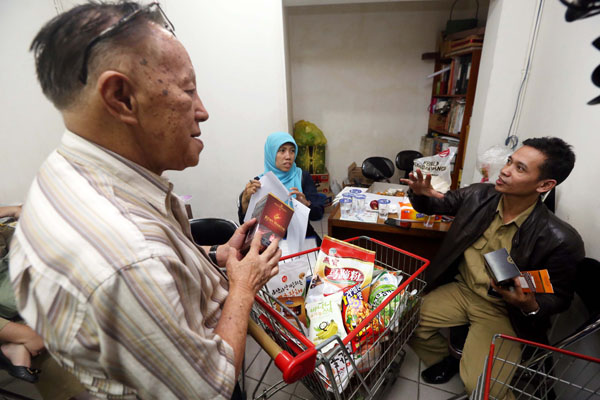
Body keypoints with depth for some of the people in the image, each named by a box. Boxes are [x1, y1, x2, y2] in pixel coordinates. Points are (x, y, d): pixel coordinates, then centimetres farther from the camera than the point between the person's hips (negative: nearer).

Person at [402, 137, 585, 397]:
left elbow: (560, 298, -6)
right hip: (460, 289, 4)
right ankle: (444, 360, 21)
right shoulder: (478, 195, -10)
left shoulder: (561, 240, -20)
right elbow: (432, 205, 4)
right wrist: (421, 193, -19)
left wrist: (531, 306, -28)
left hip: (503, 310, -3)